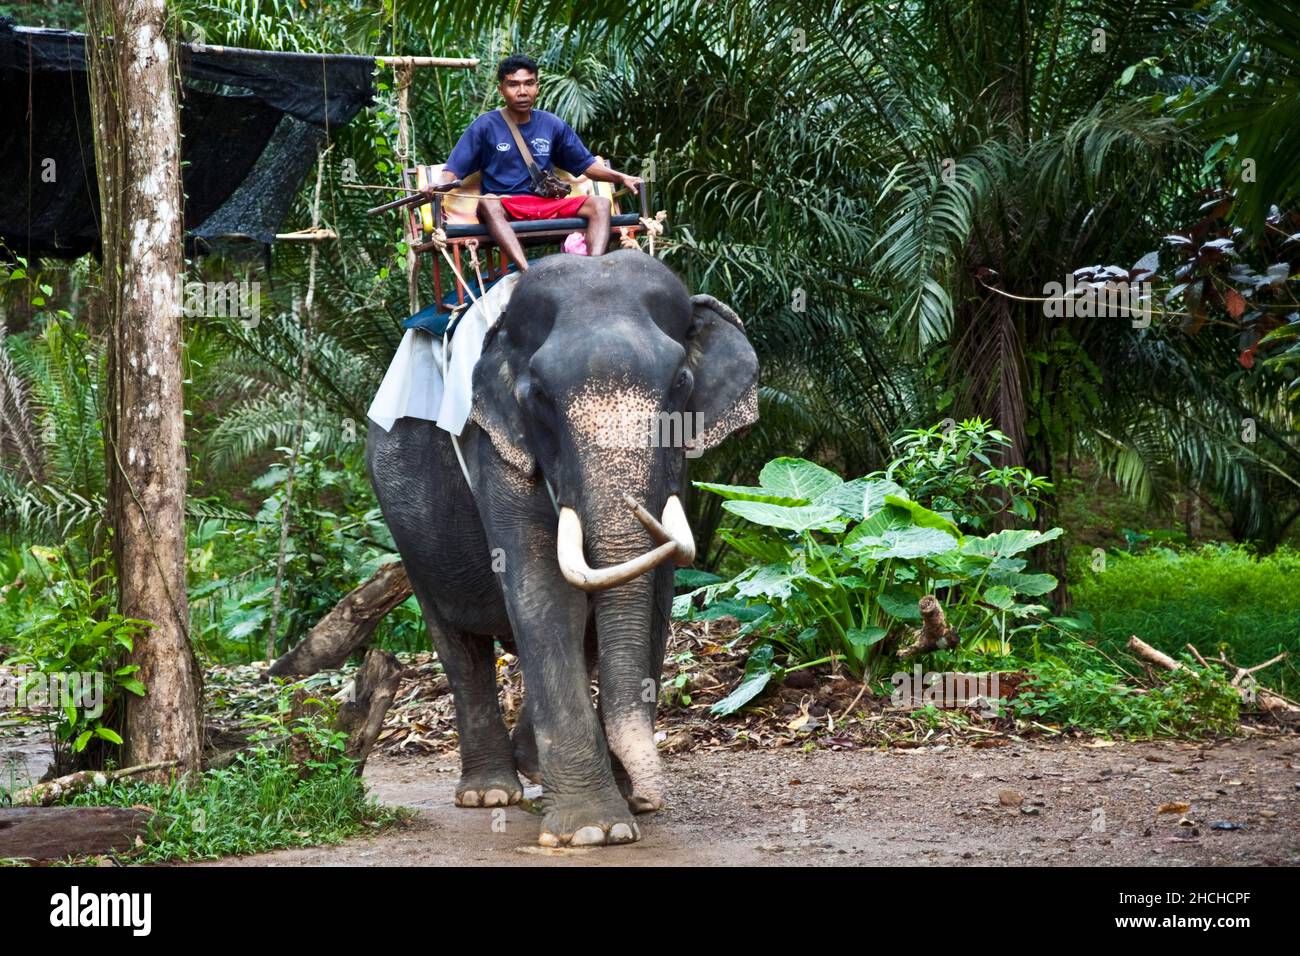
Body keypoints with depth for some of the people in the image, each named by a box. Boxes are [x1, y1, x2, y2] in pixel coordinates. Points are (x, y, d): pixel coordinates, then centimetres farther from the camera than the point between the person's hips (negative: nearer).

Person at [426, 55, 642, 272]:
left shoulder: (552, 125, 14)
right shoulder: (485, 126, 4)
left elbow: (586, 164, 20)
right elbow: (454, 169, 1)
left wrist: (622, 178, 7)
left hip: (547, 205, 4)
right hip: (505, 206, -4)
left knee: (600, 204, -19)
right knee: (488, 203, -39)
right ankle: (527, 272, -58)